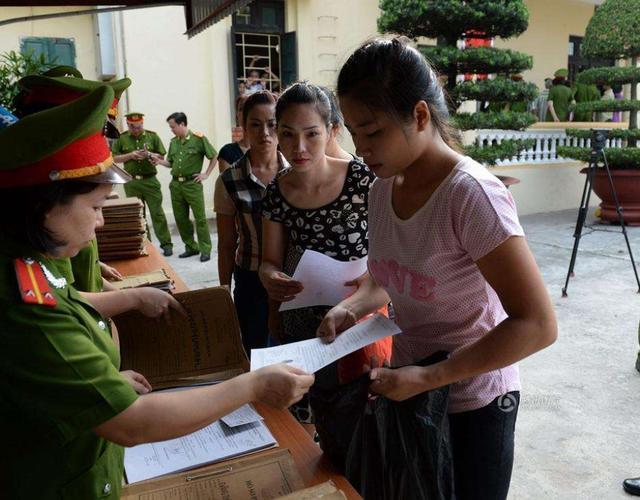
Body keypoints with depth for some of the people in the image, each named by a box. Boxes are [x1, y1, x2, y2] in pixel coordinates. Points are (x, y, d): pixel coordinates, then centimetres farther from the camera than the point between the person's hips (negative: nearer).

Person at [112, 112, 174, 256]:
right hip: (131, 182, 1)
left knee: (157, 213, -3)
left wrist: (149, 154, -13)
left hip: (150, 180, -1)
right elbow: (114, 158, 6)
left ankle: (166, 244, 2)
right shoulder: (122, 139, 6)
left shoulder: (152, 136, 5)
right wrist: (130, 155, -9)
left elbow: (161, 156, 6)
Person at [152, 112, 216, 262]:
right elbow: (171, 163, 17)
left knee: (200, 218, -4)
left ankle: (205, 250, 2)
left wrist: (206, 174, -4)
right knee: (180, 218, 9)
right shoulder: (173, 142, 11)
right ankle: (191, 247, 21)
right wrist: (159, 161, -1)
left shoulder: (198, 139, -6)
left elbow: (214, 157, -1)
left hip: (193, 184, -6)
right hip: (176, 184, 6)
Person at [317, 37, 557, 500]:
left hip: (472, 404, -6)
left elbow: (537, 326, -25)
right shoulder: (383, 189, -5)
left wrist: (429, 378, -29)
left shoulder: (472, 195, -26)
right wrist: (352, 307, -10)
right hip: (409, 390, 6)